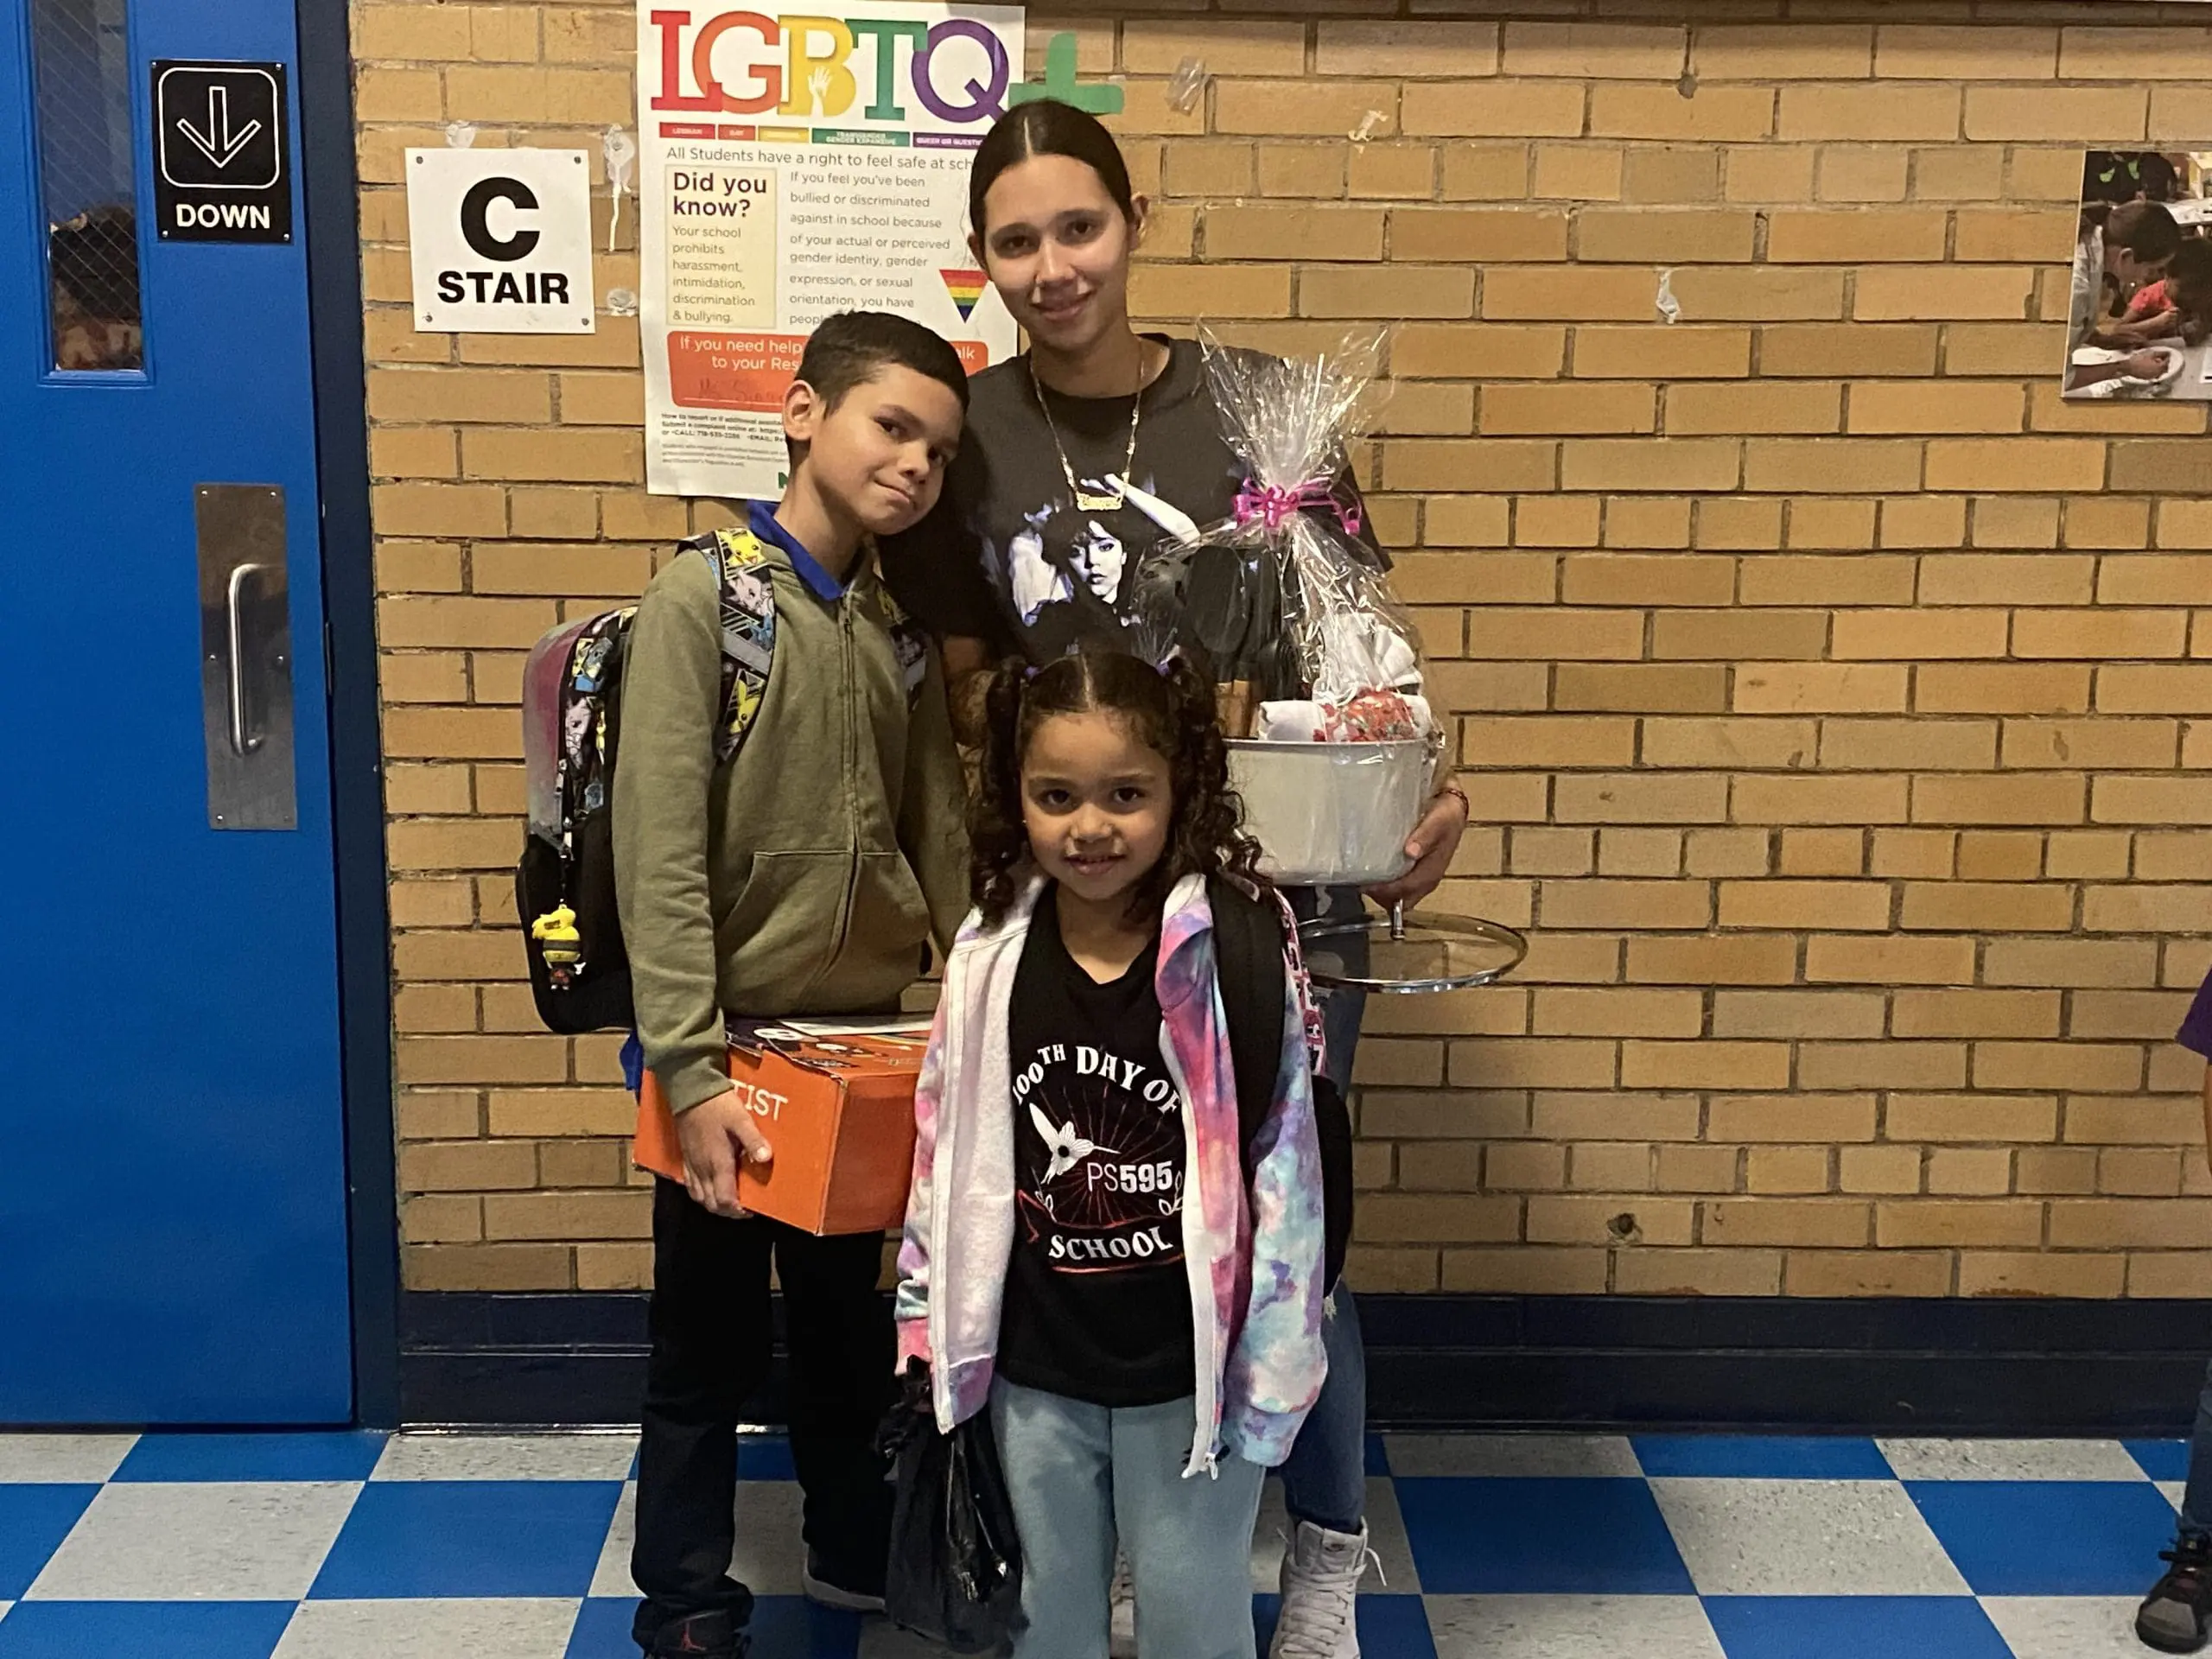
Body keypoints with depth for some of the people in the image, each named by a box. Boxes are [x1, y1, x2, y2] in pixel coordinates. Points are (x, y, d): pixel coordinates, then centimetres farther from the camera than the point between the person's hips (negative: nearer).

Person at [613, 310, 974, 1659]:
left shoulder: (904, 628, 5)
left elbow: (942, 839, 7)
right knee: (712, 1346, 8)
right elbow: (661, 858, -18)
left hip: (869, 1040, 5)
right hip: (740, 1042, -5)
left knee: (850, 1318, 21)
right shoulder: (700, 601, -12)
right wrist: (689, 1071, -23)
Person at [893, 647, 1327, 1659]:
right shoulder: (992, 957, -6)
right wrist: (932, 1325, 7)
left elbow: (1284, 1165, -12)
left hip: (1188, 1364, -3)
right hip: (1035, 1363, 3)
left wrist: (1268, 1363, -10)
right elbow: (947, 1149, 3)